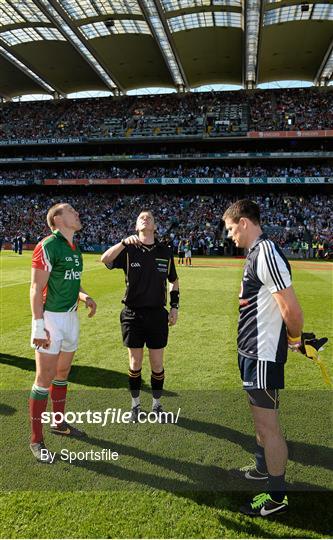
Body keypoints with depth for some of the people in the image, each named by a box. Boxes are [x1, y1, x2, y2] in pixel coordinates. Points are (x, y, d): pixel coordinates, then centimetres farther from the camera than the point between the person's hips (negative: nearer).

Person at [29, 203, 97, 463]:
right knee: (44, 379, -1)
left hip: (71, 317, 8)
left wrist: (84, 296, 3)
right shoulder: (48, 246, -14)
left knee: (63, 374, 19)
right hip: (51, 317, -8)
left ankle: (60, 424, 36)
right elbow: (36, 288, -17)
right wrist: (38, 326, -21)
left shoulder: (75, 249, 12)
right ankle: (37, 440, 12)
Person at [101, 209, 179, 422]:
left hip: (157, 314, 1)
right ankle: (136, 405, 29)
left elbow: (174, 281, 15)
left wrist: (174, 307, 7)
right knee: (135, 363, 10)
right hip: (133, 315, -1)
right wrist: (124, 242, -31)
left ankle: (157, 405, 29)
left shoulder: (165, 251, 4)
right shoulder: (129, 250, -1)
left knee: (157, 364, 9)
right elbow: (105, 259, -20)